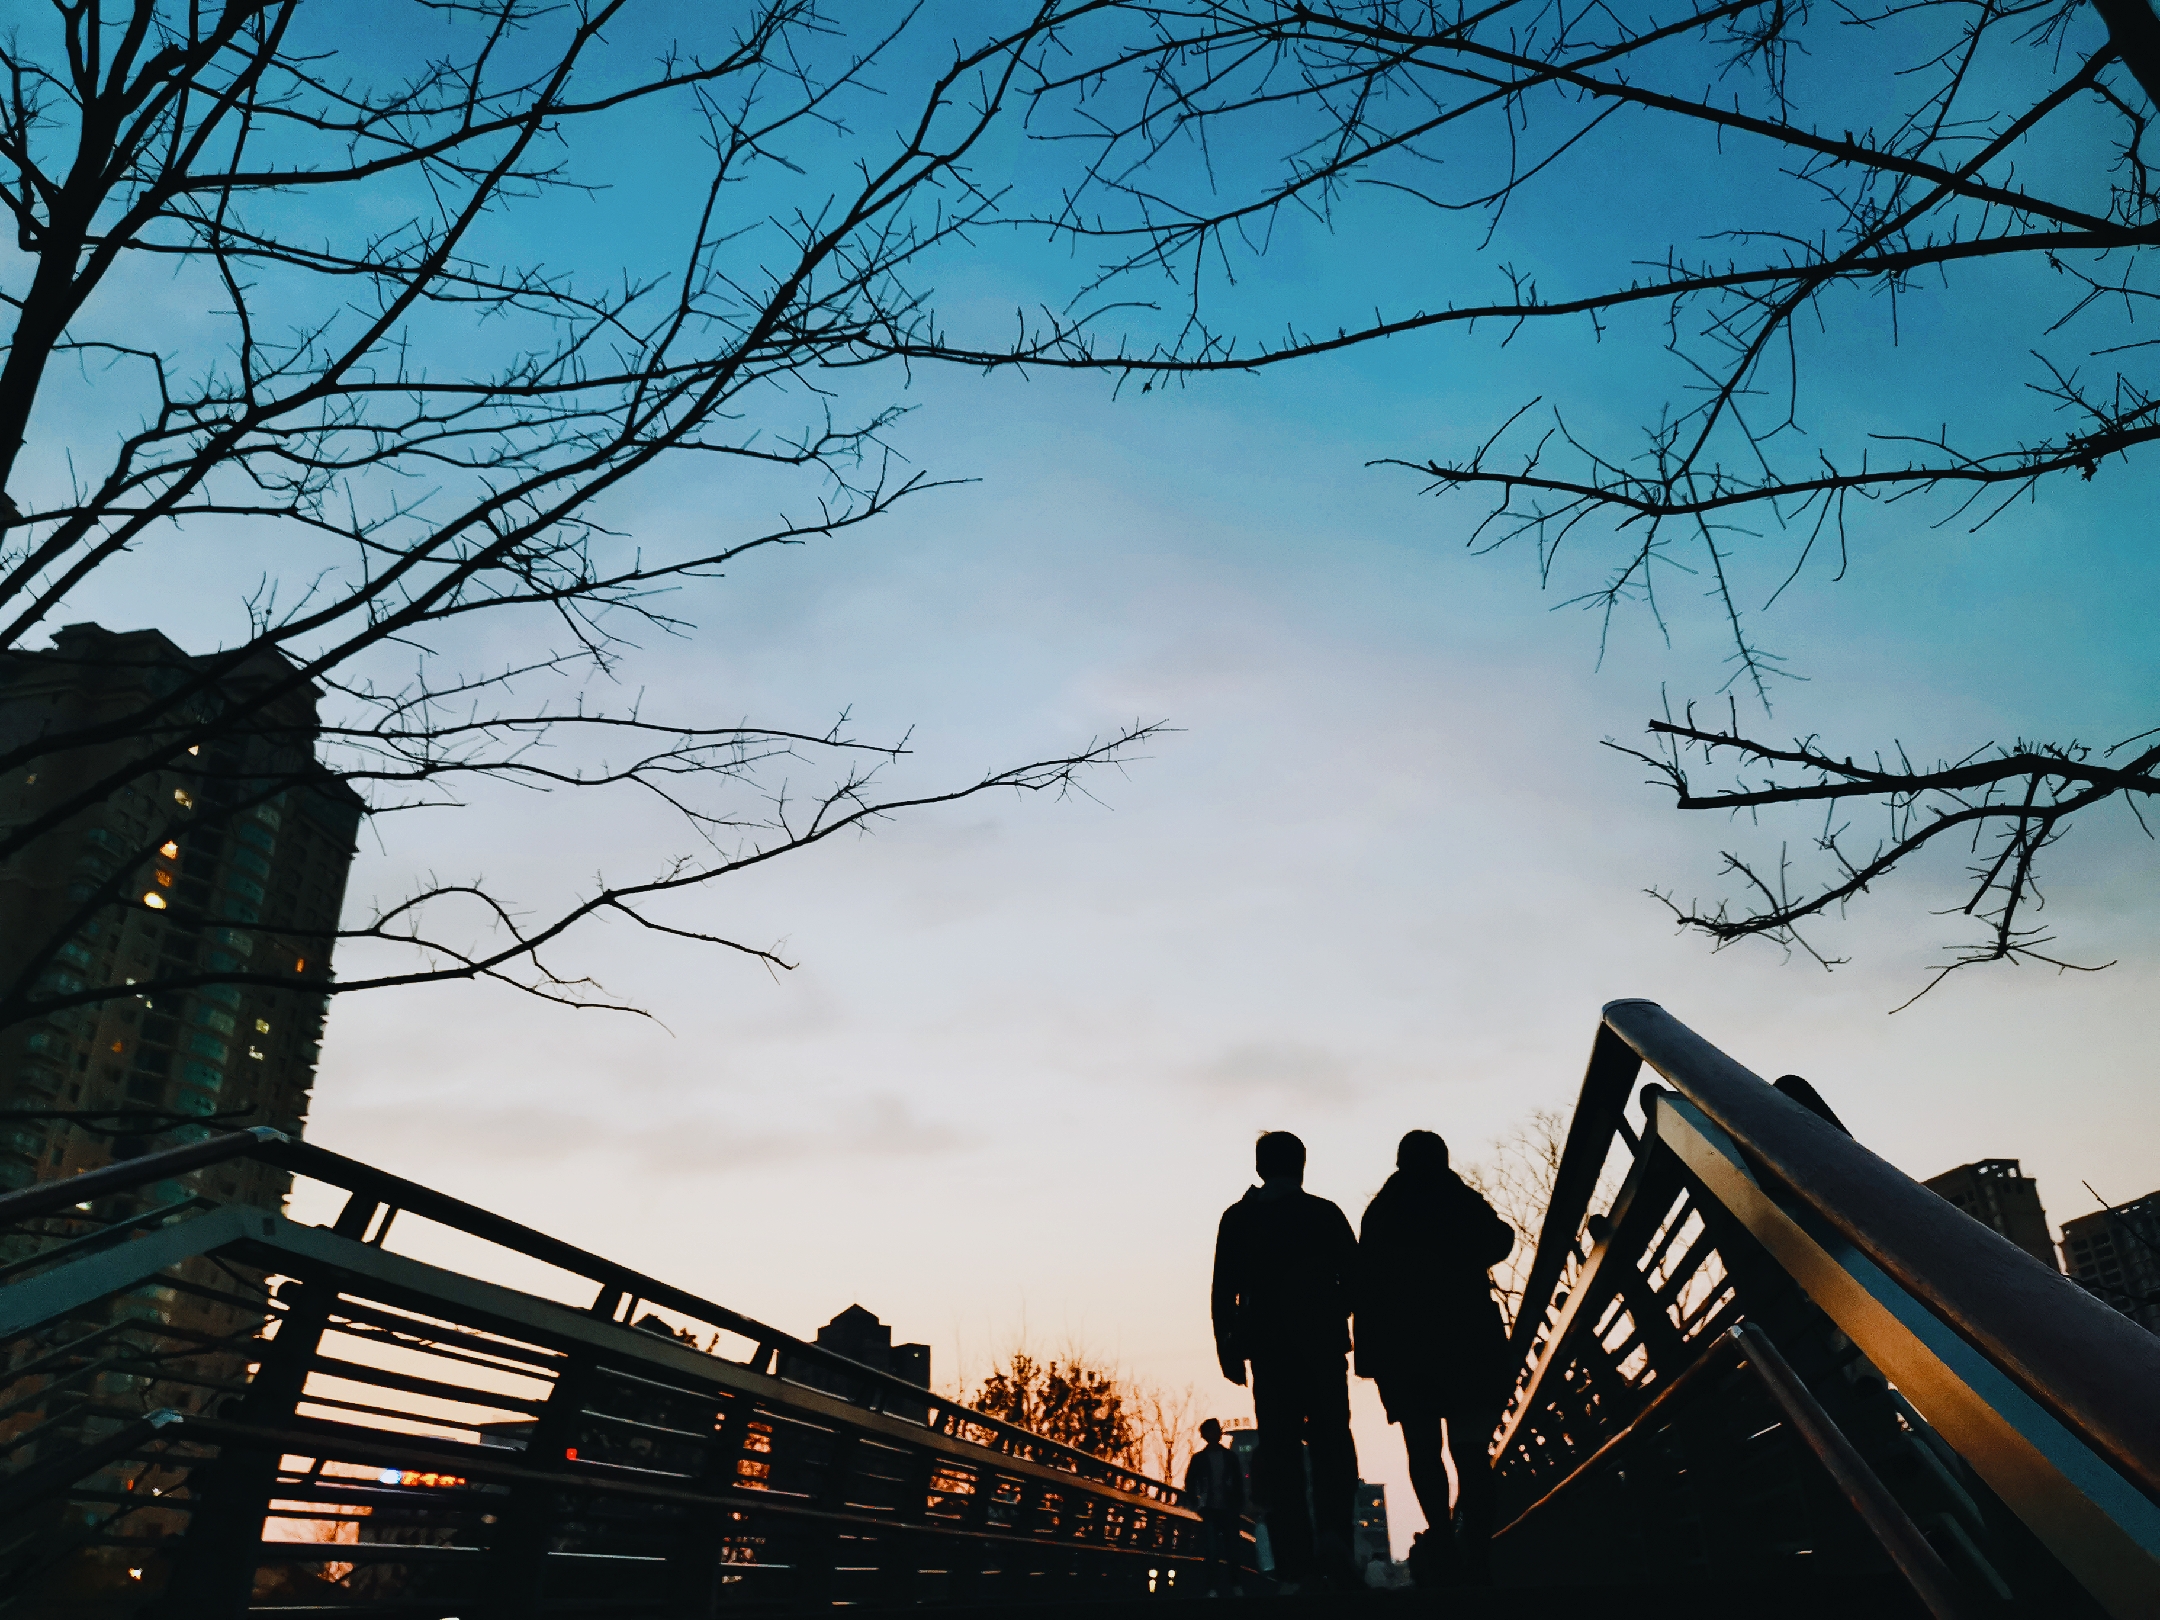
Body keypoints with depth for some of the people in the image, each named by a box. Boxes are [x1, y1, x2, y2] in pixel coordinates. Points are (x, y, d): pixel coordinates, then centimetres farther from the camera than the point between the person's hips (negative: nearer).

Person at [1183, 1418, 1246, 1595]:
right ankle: (1214, 1589, -4)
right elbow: (1190, 1483, 7)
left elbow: (1238, 1482, 10)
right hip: (1210, 1510, -1)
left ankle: (1237, 1587, 4)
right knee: (1212, 1551, -6)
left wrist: (1239, 1506, 3)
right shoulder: (1199, 1458, 6)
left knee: (1234, 1549, -2)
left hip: (1229, 1509, 1)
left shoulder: (1229, 1456, 10)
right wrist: (1197, 1504, -2)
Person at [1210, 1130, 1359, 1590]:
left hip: (1268, 1348, 1)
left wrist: (1227, 1347, 2)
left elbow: (1224, 1288, 0)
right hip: (1321, 1342, -1)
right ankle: (1332, 1533, -17)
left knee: (1280, 1452, 2)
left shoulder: (1236, 1218, 5)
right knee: (1331, 1441, 6)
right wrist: (1359, 1334, 10)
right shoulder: (1324, 1213, 3)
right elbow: (1354, 1278, 0)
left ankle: (1294, 1566, -5)